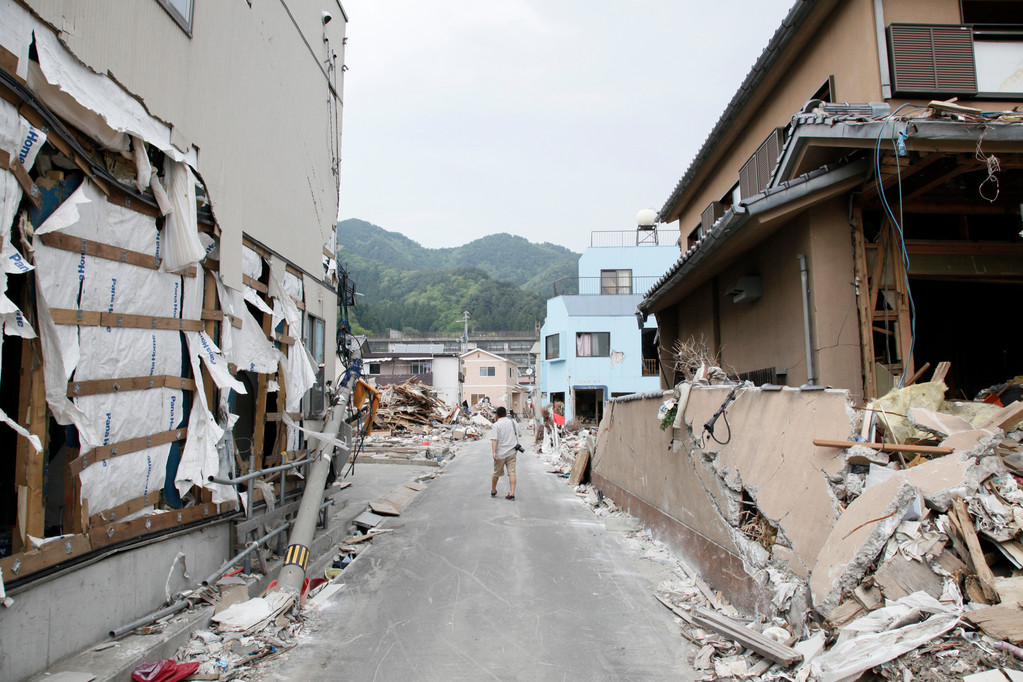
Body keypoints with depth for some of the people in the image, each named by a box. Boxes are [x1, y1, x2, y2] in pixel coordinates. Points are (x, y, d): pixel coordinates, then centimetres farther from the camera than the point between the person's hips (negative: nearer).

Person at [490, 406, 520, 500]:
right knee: (512, 473, 0)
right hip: (512, 452, 3)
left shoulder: (496, 425, -9)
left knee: (497, 473, 13)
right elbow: (517, 435, 20)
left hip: (500, 453, -3)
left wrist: (494, 452, -22)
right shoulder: (513, 423, 6)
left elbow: (494, 440, -19)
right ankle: (511, 493, -9)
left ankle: (493, 491, 30)